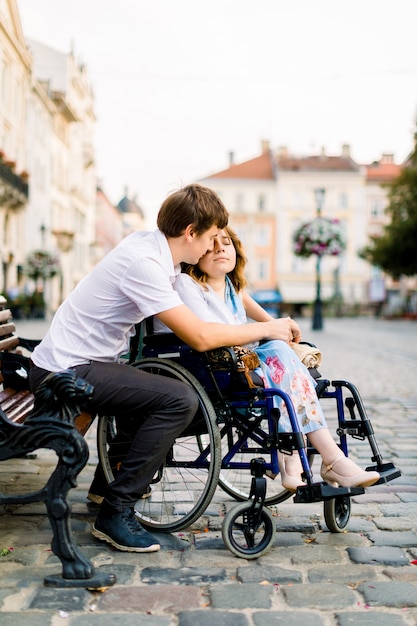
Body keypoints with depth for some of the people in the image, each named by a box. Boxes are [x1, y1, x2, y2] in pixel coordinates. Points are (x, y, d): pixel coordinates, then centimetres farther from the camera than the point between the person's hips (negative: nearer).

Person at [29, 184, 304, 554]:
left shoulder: (149, 244, 6)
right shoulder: (143, 262, -22)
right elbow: (199, 337, -25)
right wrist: (266, 329, -13)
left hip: (78, 363, 10)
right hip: (65, 372, -10)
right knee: (181, 400, -22)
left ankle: (110, 478, 35)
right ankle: (115, 513, -13)